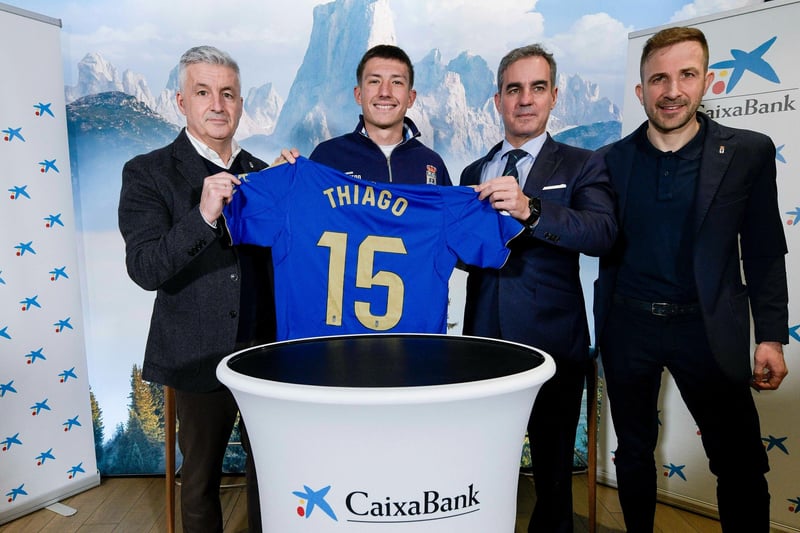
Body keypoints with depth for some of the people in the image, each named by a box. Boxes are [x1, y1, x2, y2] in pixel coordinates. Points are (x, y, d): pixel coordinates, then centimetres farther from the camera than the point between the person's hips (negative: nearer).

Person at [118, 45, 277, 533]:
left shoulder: (263, 173, 8)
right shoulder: (148, 173, -4)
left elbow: (279, 258, 10)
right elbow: (145, 269, -16)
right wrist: (203, 215, -30)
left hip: (266, 350, 4)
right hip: (199, 359, -3)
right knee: (201, 478, 15)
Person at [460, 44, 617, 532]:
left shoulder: (582, 166, 0)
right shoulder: (474, 173, 12)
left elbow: (603, 232, -18)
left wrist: (530, 209, -33)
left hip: (553, 343, -3)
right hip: (485, 339, 3)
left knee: (553, 468, 10)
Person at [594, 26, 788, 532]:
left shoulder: (748, 152, -2)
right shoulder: (612, 160, 1)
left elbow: (765, 253, 1)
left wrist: (772, 336, -2)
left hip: (707, 327, -1)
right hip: (628, 325, 2)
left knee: (741, 462, 5)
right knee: (633, 452, 16)